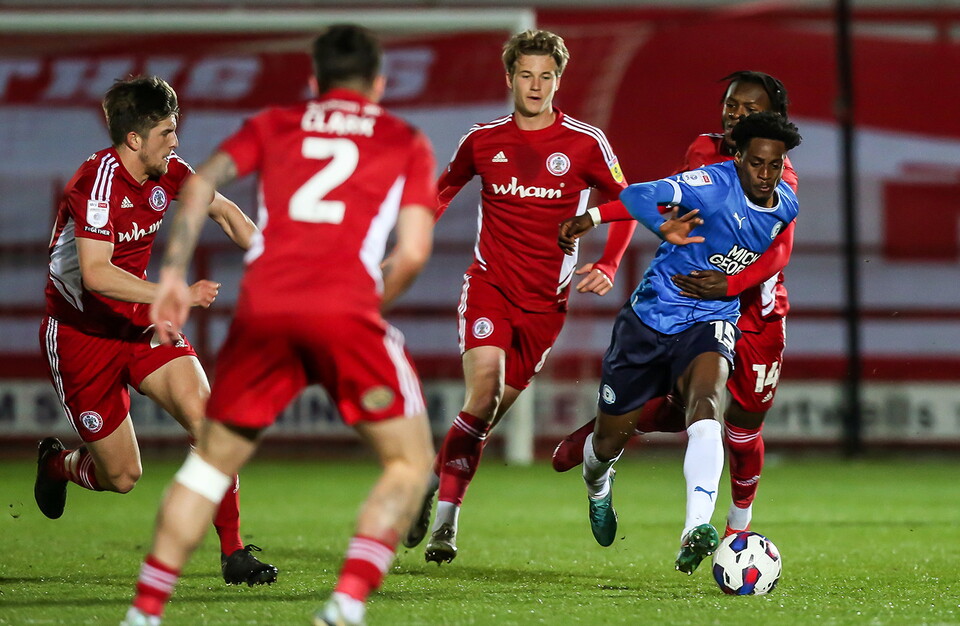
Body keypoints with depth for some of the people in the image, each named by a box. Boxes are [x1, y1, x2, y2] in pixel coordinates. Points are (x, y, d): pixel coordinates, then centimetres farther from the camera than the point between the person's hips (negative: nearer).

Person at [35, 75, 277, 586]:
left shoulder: (168, 171, -3)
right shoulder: (98, 180, -25)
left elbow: (224, 211, 16)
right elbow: (96, 274, -34)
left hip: (138, 323, 6)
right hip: (79, 330, -6)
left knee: (206, 417, -16)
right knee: (121, 475, -1)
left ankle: (233, 553, -9)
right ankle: (56, 464, 34)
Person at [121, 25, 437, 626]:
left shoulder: (273, 125, 25)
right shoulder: (407, 142, 20)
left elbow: (202, 181, 7)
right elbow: (413, 252, 6)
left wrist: (173, 273, 5)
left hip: (263, 309, 3)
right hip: (347, 310, -3)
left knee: (214, 458, 18)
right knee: (411, 462, 10)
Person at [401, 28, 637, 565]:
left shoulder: (586, 143, -2)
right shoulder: (483, 140, 4)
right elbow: (444, 191, 22)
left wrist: (608, 267, -5)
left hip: (545, 302, 1)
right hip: (489, 285, -1)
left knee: (488, 415, 1)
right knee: (484, 391, -21)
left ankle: (440, 504, 15)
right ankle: (444, 516, -9)